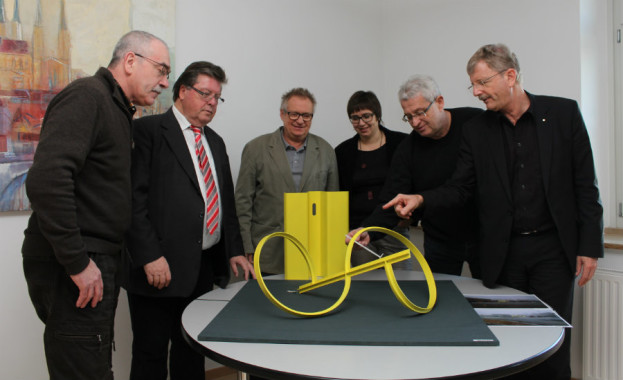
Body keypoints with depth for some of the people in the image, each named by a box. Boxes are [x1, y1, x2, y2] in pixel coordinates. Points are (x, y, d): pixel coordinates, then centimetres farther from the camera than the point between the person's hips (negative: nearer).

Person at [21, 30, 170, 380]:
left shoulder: (120, 111, 17)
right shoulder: (86, 96, -13)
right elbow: (46, 180, -26)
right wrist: (77, 262, -22)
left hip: (96, 262, 10)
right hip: (76, 270, -9)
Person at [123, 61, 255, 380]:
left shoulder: (215, 142, 18)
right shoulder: (148, 130, -5)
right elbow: (134, 199, -12)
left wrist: (235, 251, 12)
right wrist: (149, 256, -18)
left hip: (204, 269, 7)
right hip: (160, 268, -6)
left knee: (192, 353, 15)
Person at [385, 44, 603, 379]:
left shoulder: (564, 113, -1)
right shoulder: (476, 131, 3)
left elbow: (585, 184, -1)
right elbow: (461, 187, 4)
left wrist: (590, 246, -4)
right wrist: (421, 199, -15)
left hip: (553, 249, -1)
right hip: (504, 252, 2)